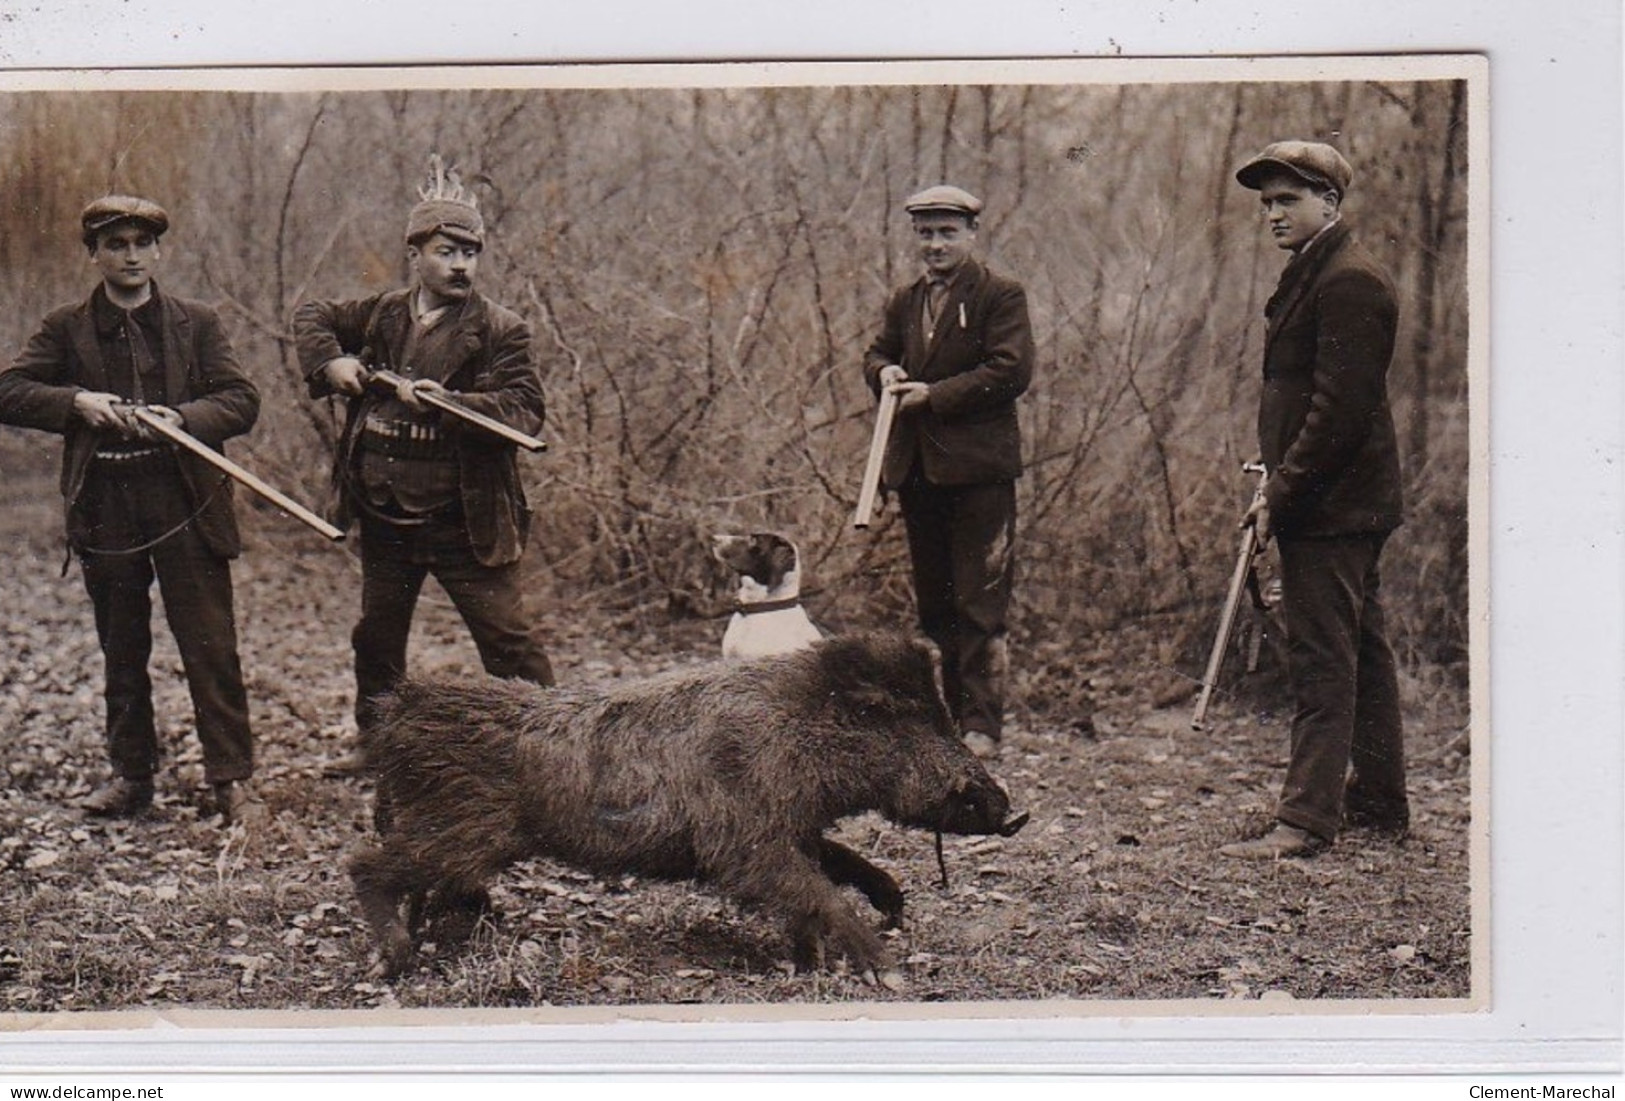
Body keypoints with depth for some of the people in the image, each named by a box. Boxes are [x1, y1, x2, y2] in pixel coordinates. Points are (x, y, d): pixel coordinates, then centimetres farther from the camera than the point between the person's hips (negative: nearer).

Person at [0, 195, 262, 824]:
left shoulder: (196, 324, 6)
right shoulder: (66, 329, 7)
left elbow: (242, 401, -1)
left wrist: (183, 416, -20)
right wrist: (77, 401, -16)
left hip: (185, 504, -2)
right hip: (104, 508, 2)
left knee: (210, 645, -4)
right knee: (121, 651, 11)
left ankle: (230, 777, 2)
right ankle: (130, 774, 22)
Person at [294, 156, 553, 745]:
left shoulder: (500, 330, -8)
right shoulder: (380, 315, 7)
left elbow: (525, 411, -19)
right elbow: (311, 316, 23)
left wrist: (446, 402, -30)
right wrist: (329, 362, 3)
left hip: (463, 520, -5)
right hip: (383, 515, 6)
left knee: (508, 641, -6)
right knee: (377, 636, 19)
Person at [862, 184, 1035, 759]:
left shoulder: (1001, 296, -4)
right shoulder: (904, 301, 17)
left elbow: (1011, 370, -14)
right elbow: (877, 353, 25)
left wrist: (934, 396, -16)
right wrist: (884, 372, 0)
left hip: (977, 468, -7)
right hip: (915, 468, 7)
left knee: (979, 599, -6)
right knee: (934, 601, 12)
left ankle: (981, 726, -4)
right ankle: (948, 714, 21)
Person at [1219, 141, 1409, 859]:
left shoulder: (1349, 281, -15)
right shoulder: (1313, 273, 17)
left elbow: (1341, 406, -21)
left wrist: (1283, 494, -18)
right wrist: (1275, 483, 14)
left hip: (1331, 503, -11)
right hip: (1344, 503, 11)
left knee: (1322, 658, -10)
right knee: (1360, 649, 15)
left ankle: (1307, 819, -9)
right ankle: (1378, 802, 23)